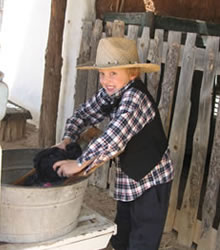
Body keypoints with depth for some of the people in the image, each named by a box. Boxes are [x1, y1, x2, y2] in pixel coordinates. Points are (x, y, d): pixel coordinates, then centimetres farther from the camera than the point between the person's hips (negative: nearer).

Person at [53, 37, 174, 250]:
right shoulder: (108, 93, -2)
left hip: (151, 181, -8)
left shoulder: (135, 97, -27)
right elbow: (83, 114, 8)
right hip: (128, 180, 9)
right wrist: (66, 140, -9)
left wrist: (79, 164, -31)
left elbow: (114, 139, -37)